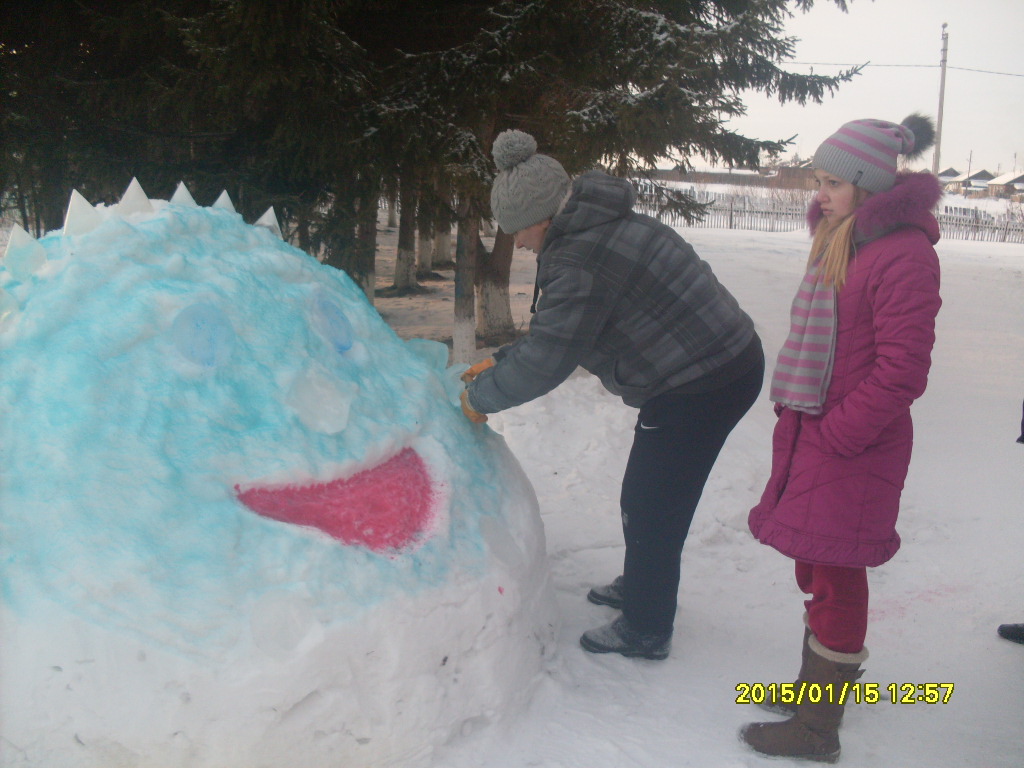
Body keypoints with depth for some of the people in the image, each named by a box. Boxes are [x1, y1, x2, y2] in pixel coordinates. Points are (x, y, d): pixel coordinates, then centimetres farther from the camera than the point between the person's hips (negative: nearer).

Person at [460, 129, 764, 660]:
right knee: (648, 497, 23)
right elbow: (555, 329, 18)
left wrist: (482, 396, -9)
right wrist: (500, 362, 14)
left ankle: (645, 631, 20)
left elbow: (548, 356, -23)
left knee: (651, 506, 4)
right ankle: (640, 586, 43)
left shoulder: (582, 259, -25)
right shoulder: (592, 230, 9)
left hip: (703, 384, -10)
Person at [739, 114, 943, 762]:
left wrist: (835, 436, -18)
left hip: (853, 448, -9)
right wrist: (796, 420, 14)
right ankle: (820, 680, 39)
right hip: (813, 430, 9)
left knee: (836, 579, 1)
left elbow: (901, 371, -22)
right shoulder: (840, 241, 12)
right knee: (817, 568, 20)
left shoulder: (904, 254, -18)